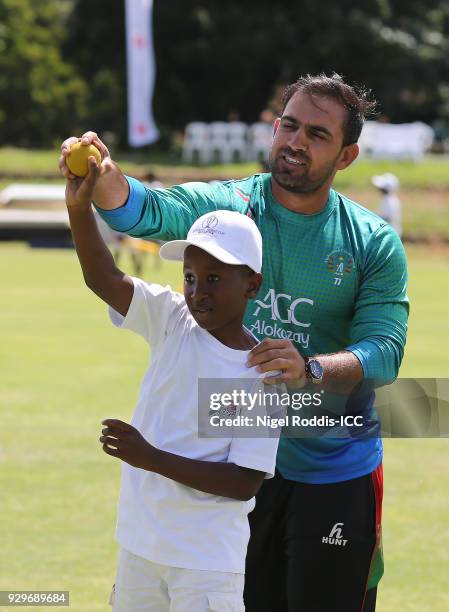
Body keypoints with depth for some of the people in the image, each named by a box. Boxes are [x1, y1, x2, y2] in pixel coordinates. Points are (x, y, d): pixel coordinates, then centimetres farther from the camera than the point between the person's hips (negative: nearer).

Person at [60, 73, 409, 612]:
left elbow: (384, 350, -15)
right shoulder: (228, 205, -5)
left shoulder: (375, 243, -5)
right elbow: (149, 211, -25)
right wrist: (102, 177, -48)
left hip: (334, 470, -1)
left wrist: (311, 369, -35)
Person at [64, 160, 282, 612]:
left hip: (208, 559, -5)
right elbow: (104, 279, -10)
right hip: (141, 543, 5)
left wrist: (152, 458, -22)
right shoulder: (173, 323, 0)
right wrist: (79, 207, -26)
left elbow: (245, 482, -16)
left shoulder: (264, 375, -12)